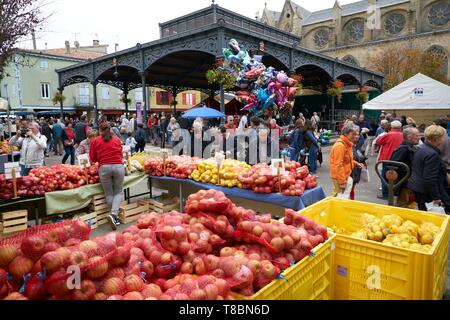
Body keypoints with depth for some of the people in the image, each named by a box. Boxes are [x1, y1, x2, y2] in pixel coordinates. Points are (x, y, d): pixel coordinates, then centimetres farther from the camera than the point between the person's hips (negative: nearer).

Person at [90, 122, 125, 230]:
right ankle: (113, 214, -8)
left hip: (104, 167, 0)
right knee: (118, 192, 11)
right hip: (118, 166, 0)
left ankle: (114, 217, 14)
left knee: (108, 194, 13)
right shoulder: (117, 139, 12)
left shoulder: (95, 141, 9)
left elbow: (93, 158, 11)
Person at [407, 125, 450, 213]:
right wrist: (436, 197, -17)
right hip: (425, 192, -10)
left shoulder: (421, 148, 9)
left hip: (416, 187, 10)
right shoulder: (432, 154, -21)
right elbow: (430, 179, -23)